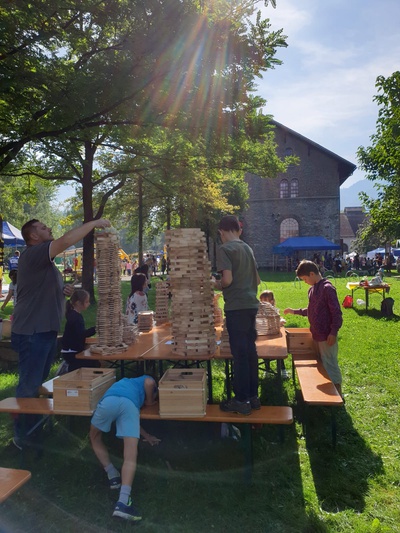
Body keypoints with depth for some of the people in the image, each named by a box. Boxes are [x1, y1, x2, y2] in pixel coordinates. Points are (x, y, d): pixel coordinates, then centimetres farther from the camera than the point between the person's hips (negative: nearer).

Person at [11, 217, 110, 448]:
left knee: (38, 384, 19)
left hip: (45, 330, 10)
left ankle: (34, 429, 33)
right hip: (32, 332, -10)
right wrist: (94, 223, -22)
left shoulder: (44, 260, 17)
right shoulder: (32, 254, -15)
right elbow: (66, 241, -30)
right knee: (28, 386, 0)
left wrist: (64, 291, 10)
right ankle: (23, 437, 13)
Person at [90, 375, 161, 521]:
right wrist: (149, 402, 25)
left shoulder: (127, 383, 49)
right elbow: (149, 383, 7)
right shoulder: (146, 380, 38)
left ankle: (113, 476, 31)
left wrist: (146, 436, 48)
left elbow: (130, 420, 43)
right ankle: (123, 502, -19)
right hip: (130, 403, -4)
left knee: (95, 438, 33)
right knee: (130, 457, -4)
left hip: (109, 400, 4)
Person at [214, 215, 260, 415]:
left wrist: (216, 284, 2)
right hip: (251, 304, 7)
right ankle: (253, 396, 24)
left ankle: (241, 400, 9)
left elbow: (227, 279, -17)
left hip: (236, 306, -7)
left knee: (239, 353, -1)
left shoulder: (224, 249, -8)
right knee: (250, 350, 14)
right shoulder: (247, 248, 14)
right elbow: (257, 280, 17)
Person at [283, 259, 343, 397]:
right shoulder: (312, 289, 12)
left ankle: (337, 394, 11)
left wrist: (333, 332, -20)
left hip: (327, 335, -9)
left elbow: (336, 312, -17)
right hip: (317, 334, 9)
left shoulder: (327, 288, -15)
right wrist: (295, 311, 18)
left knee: (329, 364, -1)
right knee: (322, 363, 15)